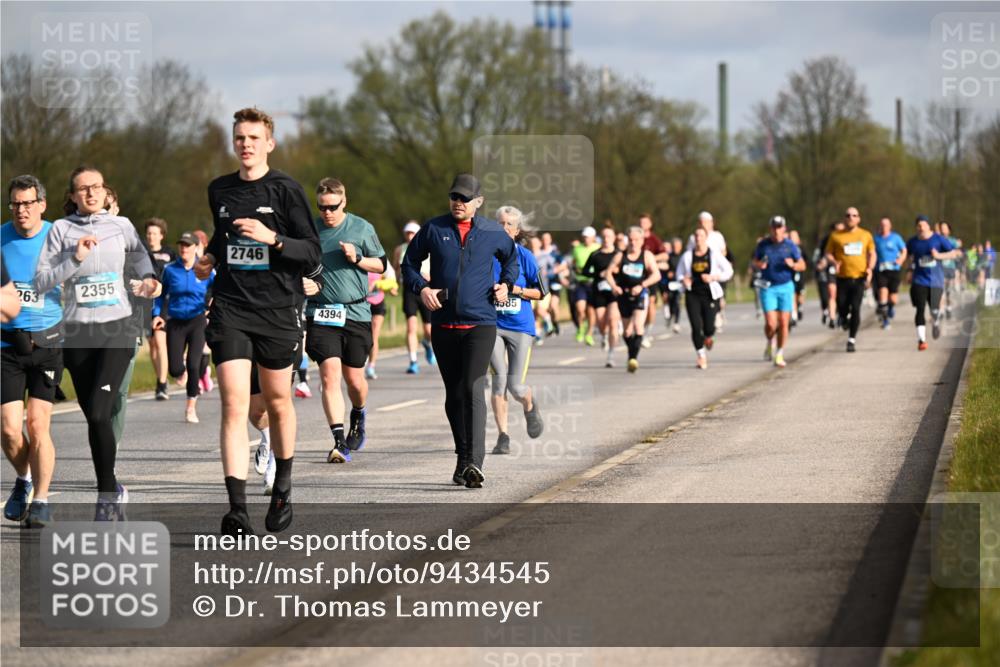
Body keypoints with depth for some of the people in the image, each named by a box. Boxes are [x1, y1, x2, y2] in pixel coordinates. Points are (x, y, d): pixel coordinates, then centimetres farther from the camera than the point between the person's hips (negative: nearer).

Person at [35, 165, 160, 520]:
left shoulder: (121, 225, 5)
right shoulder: (61, 229, 2)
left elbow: (140, 256, 26)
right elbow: (41, 282, -5)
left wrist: (147, 279, 8)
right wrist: (75, 259, -15)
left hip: (118, 328, -1)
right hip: (78, 332, 1)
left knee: (99, 413, -16)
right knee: (94, 417, 5)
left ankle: (107, 495, -7)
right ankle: (112, 490, 23)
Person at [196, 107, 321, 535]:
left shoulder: (286, 191, -4)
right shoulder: (219, 191, 9)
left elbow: (313, 253, -7)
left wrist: (272, 238, -22)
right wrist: (210, 259, 11)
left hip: (277, 311, -2)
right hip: (230, 310, 2)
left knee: (277, 404, 13)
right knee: (234, 405, -12)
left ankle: (282, 488, 36)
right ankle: (237, 509, -18)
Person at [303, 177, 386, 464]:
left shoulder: (362, 228, 2)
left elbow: (381, 264, 11)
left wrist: (357, 259, -8)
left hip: (356, 311, 0)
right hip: (320, 314, 0)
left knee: (354, 378, 7)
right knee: (329, 375, -14)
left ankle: (358, 416, 41)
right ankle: (340, 442, -16)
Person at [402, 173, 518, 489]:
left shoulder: (493, 233, 6)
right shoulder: (433, 229, 4)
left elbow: (511, 257, 26)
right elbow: (409, 263, 12)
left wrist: (506, 283, 8)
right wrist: (422, 288, -6)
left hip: (481, 323, -2)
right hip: (444, 324, 2)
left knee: (473, 389, -16)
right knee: (453, 395, 9)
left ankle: (474, 462, -23)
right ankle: (463, 459, 21)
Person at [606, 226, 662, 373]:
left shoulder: (647, 256, -2)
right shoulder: (620, 256, 5)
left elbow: (656, 275, -11)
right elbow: (608, 273, 7)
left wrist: (641, 286, -23)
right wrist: (614, 286, -12)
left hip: (640, 295, -3)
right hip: (624, 295, 3)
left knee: (638, 325, -22)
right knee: (627, 330, 11)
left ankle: (634, 357, -25)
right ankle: (631, 356, 30)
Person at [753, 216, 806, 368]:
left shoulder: (790, 246, 0)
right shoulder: (763, 244, 0)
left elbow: (802, 265, 7)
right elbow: (755, 260, 15)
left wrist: (793, 265, -15)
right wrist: (759, 264, -9)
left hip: (785, 287, 0)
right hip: (768, 287, 0)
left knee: (783, 323, -3)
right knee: (771, 324, -9)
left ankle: (780, 354, 12)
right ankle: (770, 343, 24)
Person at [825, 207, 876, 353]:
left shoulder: (866, 235, 9)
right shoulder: (836, 236, 3)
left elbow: (872, 254, 16)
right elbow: (828, 253, 7)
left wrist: (870, 268, -1)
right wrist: (834, 262, -14)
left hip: (860, 278, 0)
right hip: (843, 278, 0)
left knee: (855, 308, -9)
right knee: (842, 308, -3)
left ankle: (852, 339, 1)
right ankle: (844, 318, 35)